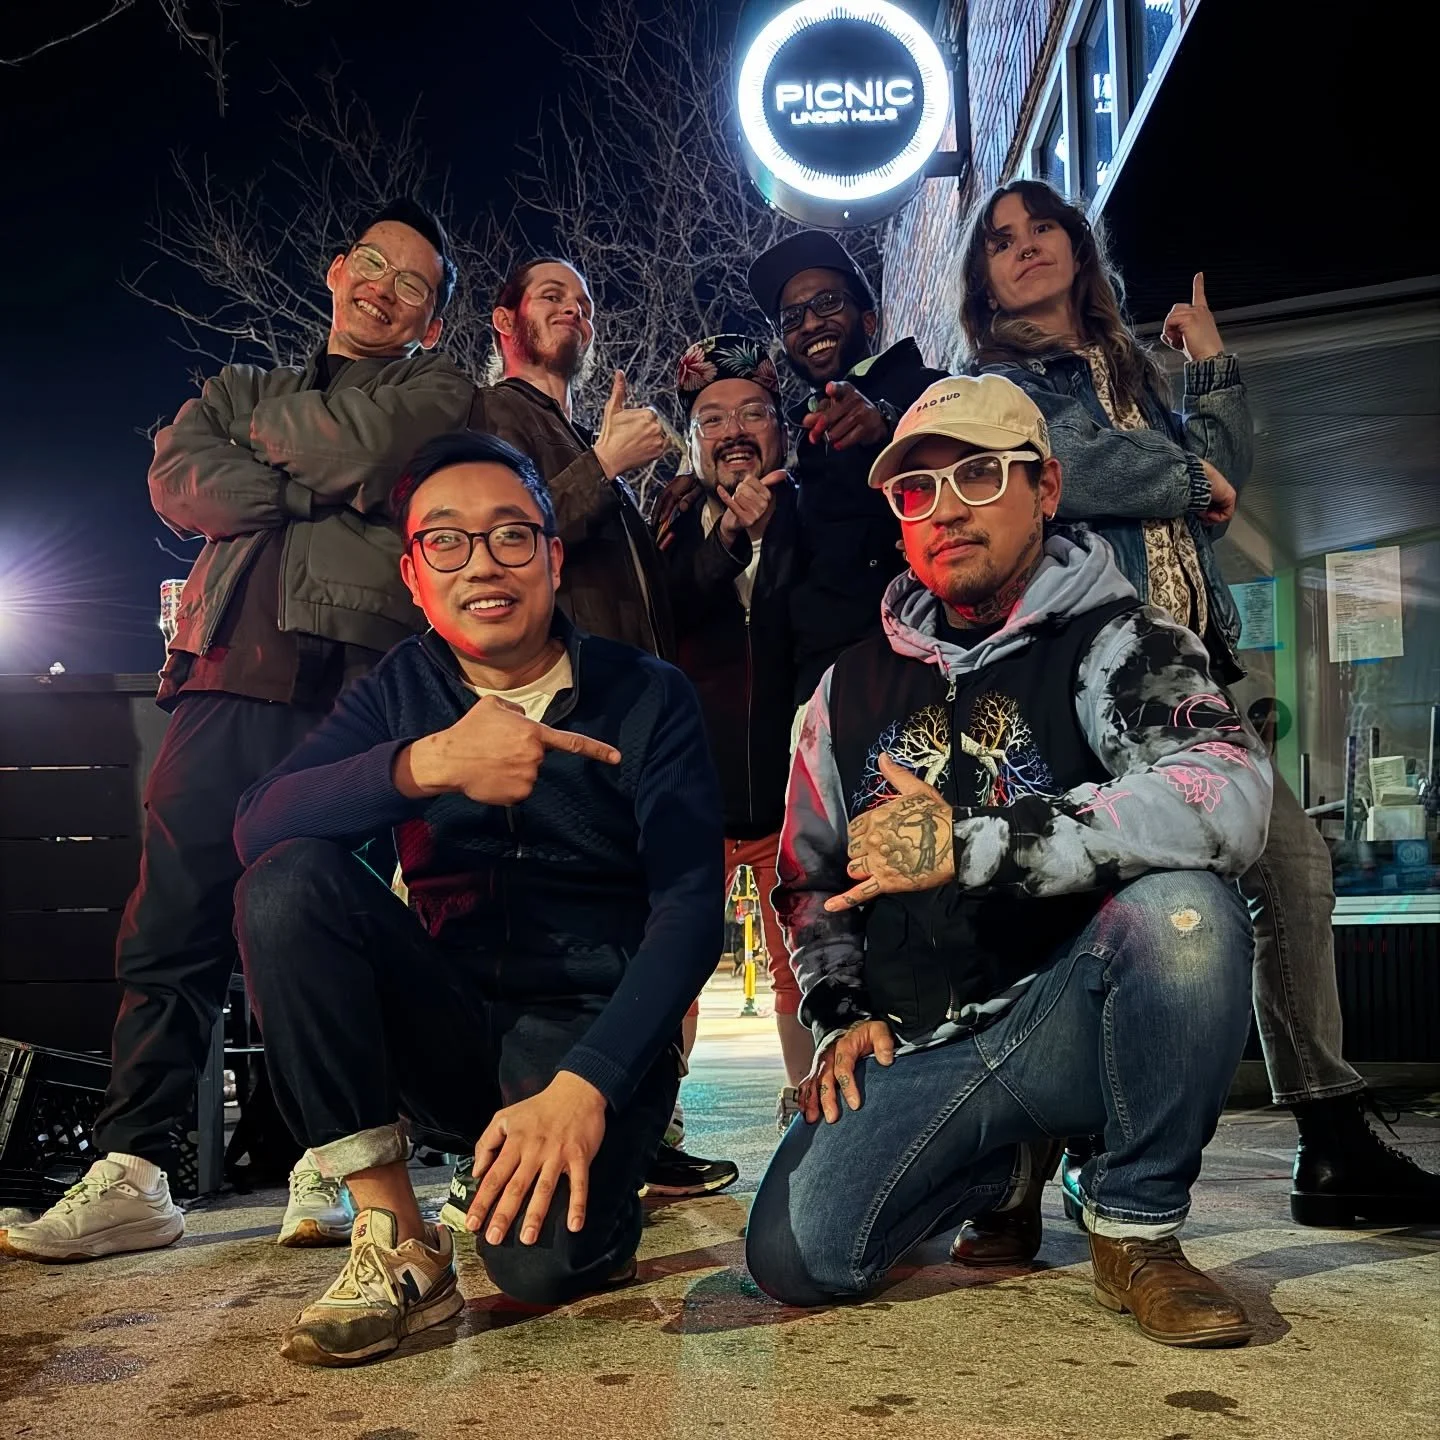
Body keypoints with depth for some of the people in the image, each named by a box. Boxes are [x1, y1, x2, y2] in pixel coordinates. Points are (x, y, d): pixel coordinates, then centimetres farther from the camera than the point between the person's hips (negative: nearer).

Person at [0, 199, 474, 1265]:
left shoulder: (437, 393, 18)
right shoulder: (241, 387, 29)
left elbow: (360, 453, -4)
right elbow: (178, 482, 9)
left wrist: (260, 429, 12)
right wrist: (315, 489, -1)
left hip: (353, 677, -3)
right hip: (229, 675, 4)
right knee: (172, 928, -2)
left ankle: (331, 1165, 5)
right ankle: (132, 1175, 3)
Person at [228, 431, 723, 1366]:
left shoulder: (647, 698, -4)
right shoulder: (404, 688, 4)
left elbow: (690, 910, -13)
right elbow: (259, 826, -14)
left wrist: (584, 1084, -27)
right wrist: (427, 763, -33)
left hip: (593, 1026, -3)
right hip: (448, 1028, 3)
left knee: (538, 1257, -30)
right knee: (289, 883, -23)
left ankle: (599, 1194, 10)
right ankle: (398, 1243, -15)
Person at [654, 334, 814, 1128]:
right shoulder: (673, 522, 10)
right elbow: (658, 620, -8)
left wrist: (771, 528, -16)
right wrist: (727, 538, -20)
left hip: (791, 774, 0)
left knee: (801, 962, 2)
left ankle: (807, 1107, 13)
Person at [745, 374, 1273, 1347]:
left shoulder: (1113, 642, -6)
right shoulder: (856, 684, 11)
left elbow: (1229, 796, -28)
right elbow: (809, 873, 21)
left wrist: (967, 844, -27)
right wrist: (841, 1012, 4)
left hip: (1068, 1012, -4)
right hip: (918, 1044, 4)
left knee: (1182, 904, -35)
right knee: (796, 1257, -17)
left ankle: (1137, 1227, -9)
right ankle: (1013, 1160, 15)